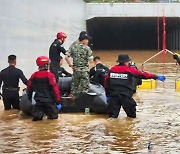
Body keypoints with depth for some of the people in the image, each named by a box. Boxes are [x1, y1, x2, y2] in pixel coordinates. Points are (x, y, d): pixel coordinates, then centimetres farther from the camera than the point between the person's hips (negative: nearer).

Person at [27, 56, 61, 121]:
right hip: (49, 101, -4)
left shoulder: (34, 76, 4)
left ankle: (38, 114, -19)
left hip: (39, 101, 4)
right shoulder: (49, 75, -11)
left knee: (37, 116, 7)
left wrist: (29, 99, 25)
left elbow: (29, 89, 10)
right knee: (54, 116, 9)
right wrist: (58, 102, -7)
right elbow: (55, 89, -13)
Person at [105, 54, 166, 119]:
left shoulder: (112, 69, 7)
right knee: (132, 115, 13)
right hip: (125, 96, -3)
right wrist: (156, 77, 6)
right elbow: (142, 74, 0)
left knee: (113, 114, 1)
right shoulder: (129, 70, -3)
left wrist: (108, 94, 23)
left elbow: (106, 81, 12)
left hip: (113, 94, 3)